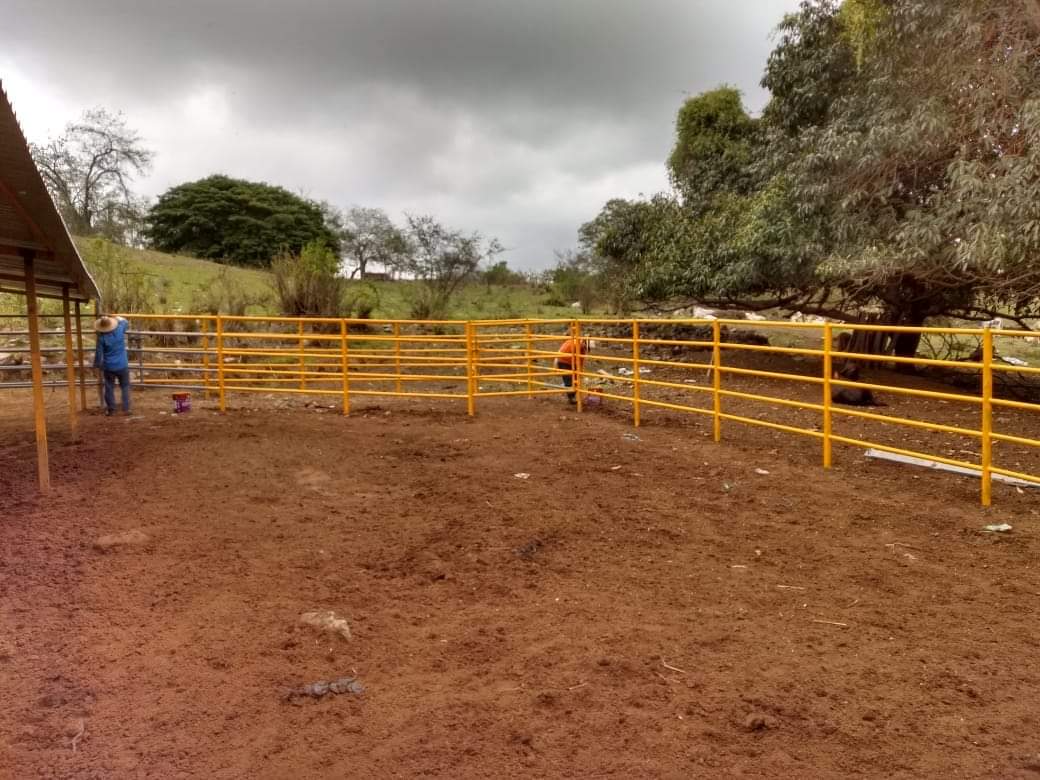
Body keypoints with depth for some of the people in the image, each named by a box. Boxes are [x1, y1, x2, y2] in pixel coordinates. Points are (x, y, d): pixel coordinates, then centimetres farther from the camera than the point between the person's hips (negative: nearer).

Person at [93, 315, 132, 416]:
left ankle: (110, 409, 16)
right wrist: (114, 318, 22)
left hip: (108, 367, -1)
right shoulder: (120, 329, -10)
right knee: (125, 387, 11)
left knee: (109, 388, 11)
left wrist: (97, 365, 7)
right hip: (122, 365, 1)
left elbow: (98, 352, -7)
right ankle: (126, 409, 7)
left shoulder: (102, 337, -14)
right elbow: (125, 322, 14)